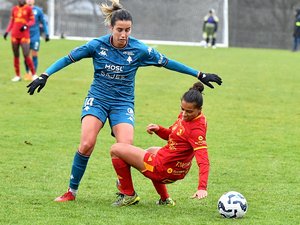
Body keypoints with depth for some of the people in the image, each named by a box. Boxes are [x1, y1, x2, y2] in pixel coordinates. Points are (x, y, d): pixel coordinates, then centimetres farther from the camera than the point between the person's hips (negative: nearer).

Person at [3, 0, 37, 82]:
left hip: (24, 35, -4)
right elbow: (11, 21, 17)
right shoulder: (14, 9, 11)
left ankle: (34, 74, 0)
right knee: (16, 56, 4)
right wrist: (7, 31, 6)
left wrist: (26, 25, -19)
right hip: (15, 35, 4)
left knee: (26, 56, -11)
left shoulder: (28, 8, -1)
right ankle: (17, 76, 10)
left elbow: (32, 21, 0)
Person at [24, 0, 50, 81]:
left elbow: (44, 22, 7)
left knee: (34, 56, -3)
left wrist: (46, 34, 2)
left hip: (35, 37, -2)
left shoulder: (38, 10, 2)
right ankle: (27, 73, 14)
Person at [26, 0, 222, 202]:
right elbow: (68, 58, 1)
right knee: (86, 144, -20)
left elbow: (167, 63, 3)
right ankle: (72, 191, -4)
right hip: (97, 99, 0)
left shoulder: (139, 49, -7)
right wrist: (44, 76, -8)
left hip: (123, 103, 0)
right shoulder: (97, 45, -8)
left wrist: (200, 75, 4)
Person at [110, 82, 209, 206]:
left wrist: (202, 187, -43)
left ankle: (128, 195, 9)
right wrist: (159, 129, -7)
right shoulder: (185, 116, -1)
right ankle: (165, 199, 35)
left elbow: (203, 161, -32)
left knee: (116, 150, -2)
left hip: (163, 170, -10)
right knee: (151, 151, 46)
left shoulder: (197, 129, -27)